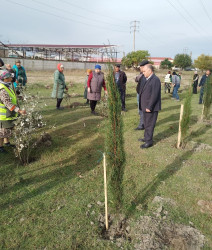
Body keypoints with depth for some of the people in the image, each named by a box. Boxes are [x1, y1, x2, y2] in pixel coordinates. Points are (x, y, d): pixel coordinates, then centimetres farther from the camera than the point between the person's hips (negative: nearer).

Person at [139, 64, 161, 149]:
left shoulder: (155, 80, -16)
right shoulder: (147, 79, 14)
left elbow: (154, 95, -22)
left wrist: (149, 107, -22)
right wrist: (143, 106, 11)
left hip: (151, 108, -9)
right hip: (146, 106, 9)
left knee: (149, 125, 0)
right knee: (146, 124, 20)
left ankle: (149, 141, 11)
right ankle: (146, 137, 35)